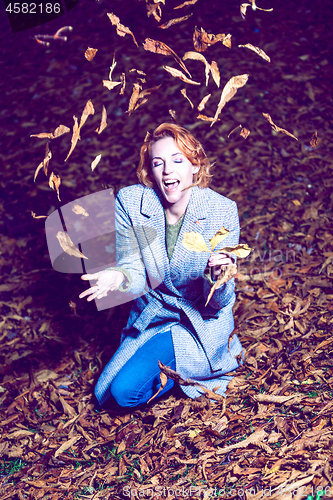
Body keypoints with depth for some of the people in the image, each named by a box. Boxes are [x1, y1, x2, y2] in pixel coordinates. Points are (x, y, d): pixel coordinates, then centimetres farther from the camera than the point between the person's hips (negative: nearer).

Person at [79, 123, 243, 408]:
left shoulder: (222, 211, -19)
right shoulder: (129, 202, -14)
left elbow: (217, 304, -16)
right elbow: (137, 278, -10)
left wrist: (216, 277, -40)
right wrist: (120, 277, -34)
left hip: (203, 323, -4)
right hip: (151, 317, 4)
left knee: (127, 390, -19)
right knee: (105, 394, -2)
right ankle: (184, 364, 17)